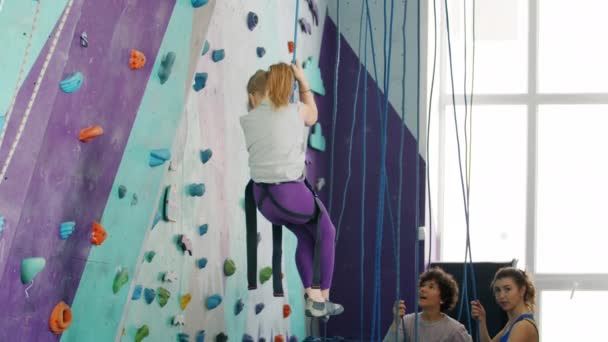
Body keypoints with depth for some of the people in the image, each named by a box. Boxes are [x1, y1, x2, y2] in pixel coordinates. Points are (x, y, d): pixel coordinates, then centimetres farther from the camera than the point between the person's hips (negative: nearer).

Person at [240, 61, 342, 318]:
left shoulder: (246, 121, 0)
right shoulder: (296, 111, -5)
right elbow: (312, 115, 20)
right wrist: (302, 80, 24)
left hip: (262, 197, 4)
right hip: (291, 193, -4)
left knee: (306, 235, 26)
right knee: (325, 233, 23)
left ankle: (312, 298, 21)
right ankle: (322, 301, 22)